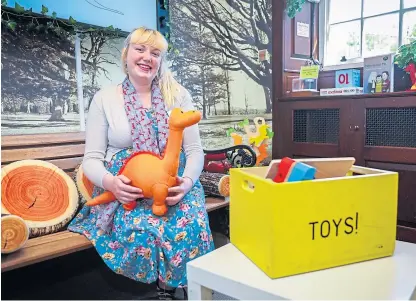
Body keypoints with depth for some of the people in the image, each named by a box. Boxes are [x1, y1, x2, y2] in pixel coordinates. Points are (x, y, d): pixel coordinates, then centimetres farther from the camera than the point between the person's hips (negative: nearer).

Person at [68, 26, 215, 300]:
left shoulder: (179, 95, 6)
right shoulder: (104, 98, 5)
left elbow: (195, 150, 2)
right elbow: (92, 158, 2)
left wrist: (187, 181, -19)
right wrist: (110, 182, -21)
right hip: (125, 189, 0)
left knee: (192, 225, -30)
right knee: (142, 230, -31)